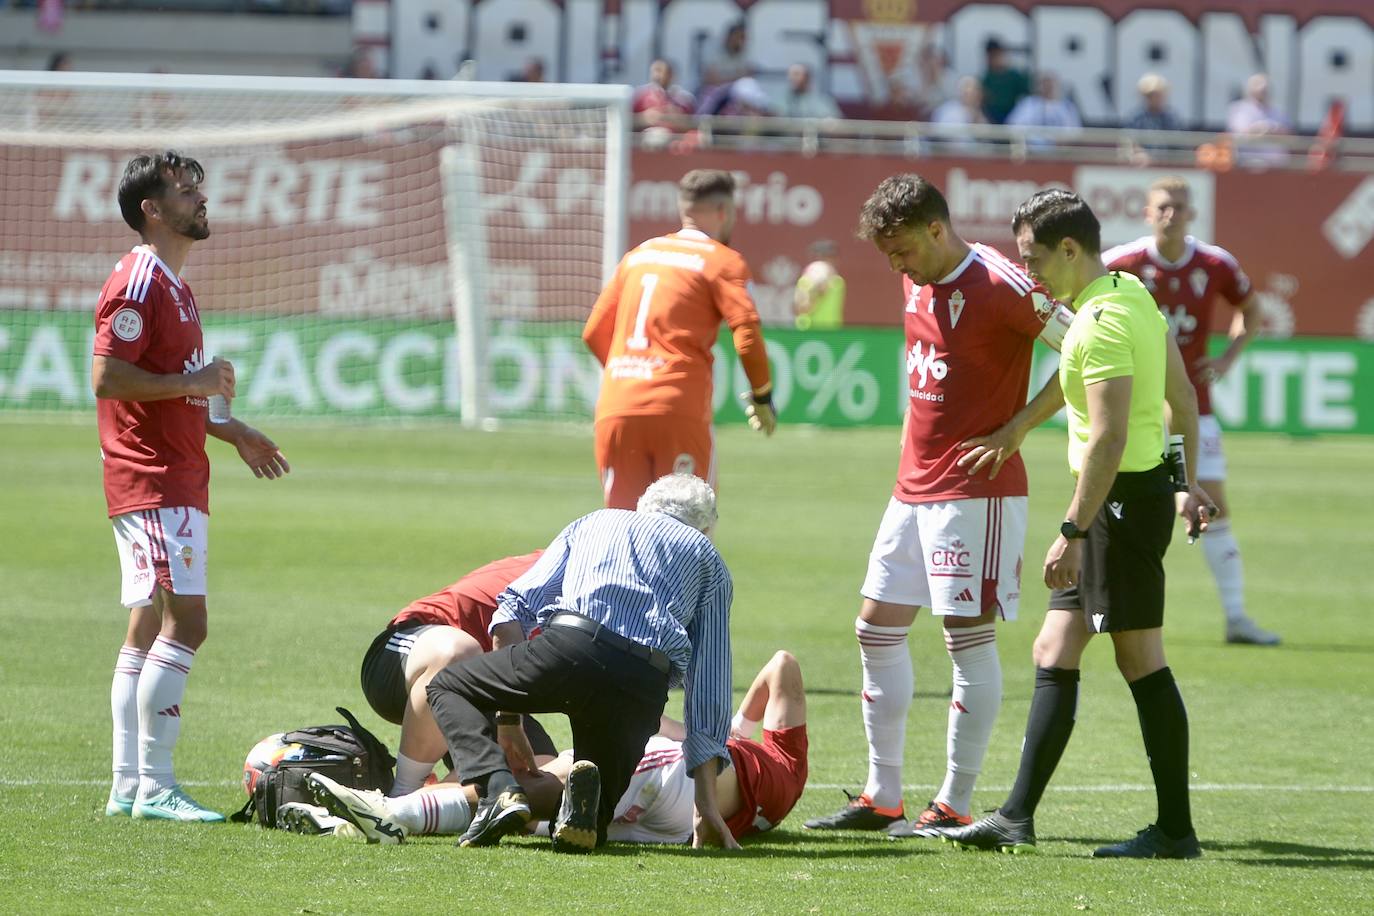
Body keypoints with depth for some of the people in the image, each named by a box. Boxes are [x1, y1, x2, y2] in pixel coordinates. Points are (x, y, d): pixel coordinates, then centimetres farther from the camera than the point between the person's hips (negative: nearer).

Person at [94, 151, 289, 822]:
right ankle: (153, 788, -16)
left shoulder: (171, 285, 20)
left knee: (149, 630, 10)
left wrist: (231, 432, 21)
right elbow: (107, 378, -21)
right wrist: (195, 383, -17)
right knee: (184, 622, -15)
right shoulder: (138, 283, -12)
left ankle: (128, 788, 13)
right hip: (153, 486, -11)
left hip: (176, 484, 11)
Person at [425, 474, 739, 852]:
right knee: (597, 819, 21)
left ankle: (498, 789, -7)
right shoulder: (709, 560, 32)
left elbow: (514, 608, 22)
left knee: (448, 686, 23)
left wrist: (506, 719, 25)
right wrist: (707, 807, 22)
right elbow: (710, 690, 24)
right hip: (645, 684, 1)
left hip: (569, 649, -1)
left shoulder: (592, 523, 34)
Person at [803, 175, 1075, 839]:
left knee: (968, 635, -6)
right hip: (914, 485, 9)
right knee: (876, 628, 10)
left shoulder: (997, 285, -15)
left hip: (976, 490, -9)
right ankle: (882, 797, 16)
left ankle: (954, 805, -2)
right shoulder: (916, 283, 10)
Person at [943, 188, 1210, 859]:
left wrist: (1073, 532, -24)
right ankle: (1017, 817, 10)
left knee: (1141, 662, -5)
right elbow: (1182, 398, 19)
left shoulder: (1100, 322, -19)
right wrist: (1190, 482, 25)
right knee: (1053, 654, 10)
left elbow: (1109, 438, -25)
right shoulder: (1133, 294, 12)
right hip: (1144, 485, 10)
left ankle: (1175, 830, 1)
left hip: (1122, 499, -10)